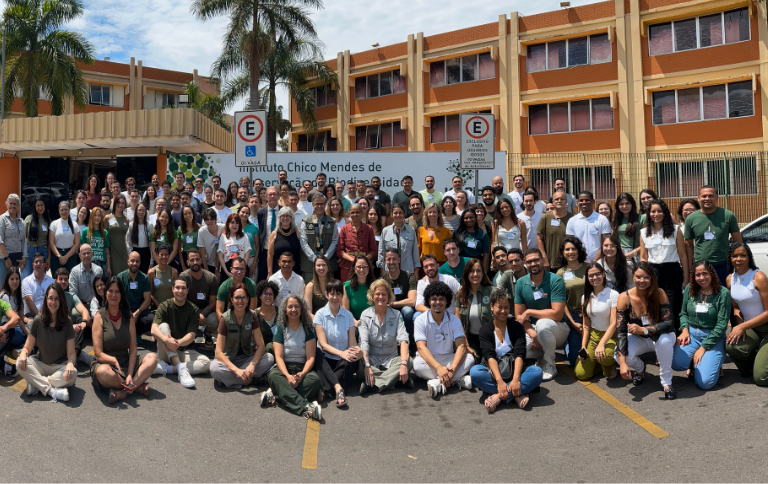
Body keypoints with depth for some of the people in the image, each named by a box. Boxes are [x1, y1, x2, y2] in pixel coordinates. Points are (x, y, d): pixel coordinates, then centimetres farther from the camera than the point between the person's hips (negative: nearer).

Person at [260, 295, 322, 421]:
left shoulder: (308, 329, 5)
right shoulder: (280, 329, 5)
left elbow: (311, 357, -3)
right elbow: (278, 357, -5)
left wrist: (302, 374, -23)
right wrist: (287, 376, -24)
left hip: (303, 368, 0)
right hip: (284, 367, 0)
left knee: (315, 379, -32)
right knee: (272, 375, -34)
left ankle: (277, 396, -37)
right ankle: (305, 407, -48)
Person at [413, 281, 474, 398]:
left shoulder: (454, 320, -1)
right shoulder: (420, 320, -7)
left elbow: (461, 346, -12)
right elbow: (421, 347, -19)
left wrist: (452, 368, -31)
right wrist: (438, 368, -35)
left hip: (448, 359, 2)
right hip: (428, 360, -2)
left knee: (469, 358, -24)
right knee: (417, 364, -35)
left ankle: (437, 382, -34)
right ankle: (458, 380, -31)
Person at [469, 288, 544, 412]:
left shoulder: (517, 327, 3)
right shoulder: (485, 330, 1)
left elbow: (519, 354, -11)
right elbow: (490, 356, -14)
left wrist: (516, 379, -29)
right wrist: (499, 381, -31)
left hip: (514, 370, 1)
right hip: (493, 372, -1)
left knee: (537, 372, -29)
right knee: (474, 371, -32)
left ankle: (498, 396, -32)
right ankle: (517, 394, -31)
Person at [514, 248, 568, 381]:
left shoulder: (555, 280, -17)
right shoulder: (520, 283, -3)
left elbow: (557, 314, -24)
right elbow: (519, 316, -3)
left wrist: (529, 312, -18)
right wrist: (532, 334, -19)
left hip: (558, 329, -4)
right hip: (531, 330, 4)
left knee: (542, 324, -39)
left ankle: (549, 365, -11)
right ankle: (542, 355, 9)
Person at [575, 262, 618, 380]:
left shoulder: (613, 295, -10)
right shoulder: (586, 298, 6)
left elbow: (613, 324, -16)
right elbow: (586, 326, 8)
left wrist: (601, 344, -28)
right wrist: (583, 347, -5)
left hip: (610, 336, -4)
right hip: (593, 335, 4)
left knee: (605, 354, -40)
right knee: (581, 374, -13)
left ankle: (609, 363, -1)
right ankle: (598, 361, 19)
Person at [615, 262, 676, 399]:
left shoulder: (659, 294, -19)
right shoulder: (624, 298, -19)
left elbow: (668, 324, -24)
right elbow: (620, 331, -22)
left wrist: (643, 330, -40)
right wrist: (622, 362, -31)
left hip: (659, 337, -1)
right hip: (637, 339, 1)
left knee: (664, 340, -36)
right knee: (619, 355, -28)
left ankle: (666, 382, -13)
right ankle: (640, 369, 10)